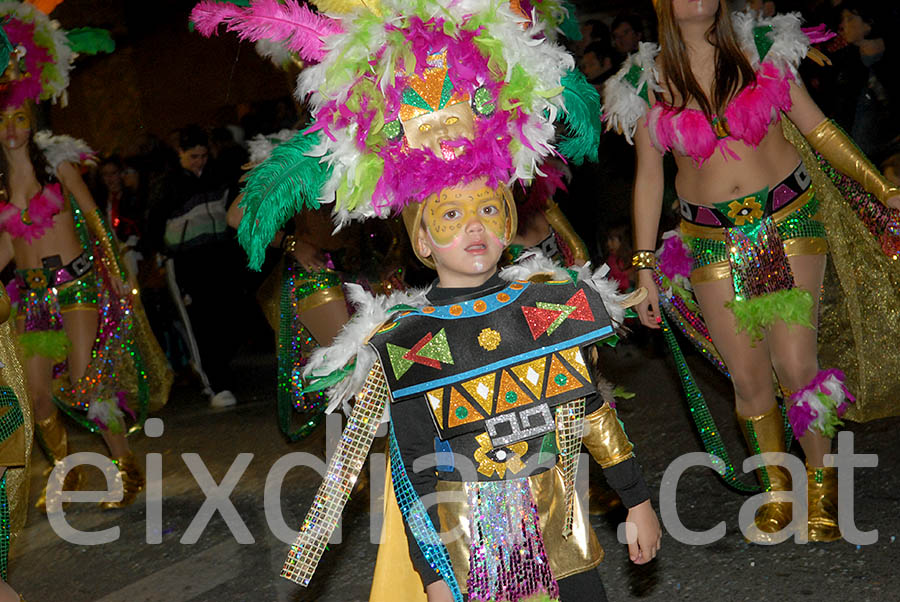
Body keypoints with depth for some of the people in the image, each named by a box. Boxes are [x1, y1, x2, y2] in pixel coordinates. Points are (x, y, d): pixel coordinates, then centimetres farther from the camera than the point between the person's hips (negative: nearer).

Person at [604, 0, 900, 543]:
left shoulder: (763, 47, -1)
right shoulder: (647, 81, 0)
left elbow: (816, 126, 6)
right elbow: (649, 177, 7)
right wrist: (644, 269, 7)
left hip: (789, 217, -1)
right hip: (714, 239, 1)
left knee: (796, 365, -7)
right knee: (748, 376, 3)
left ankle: (821, 481, 18)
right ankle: (777, 487, 26)